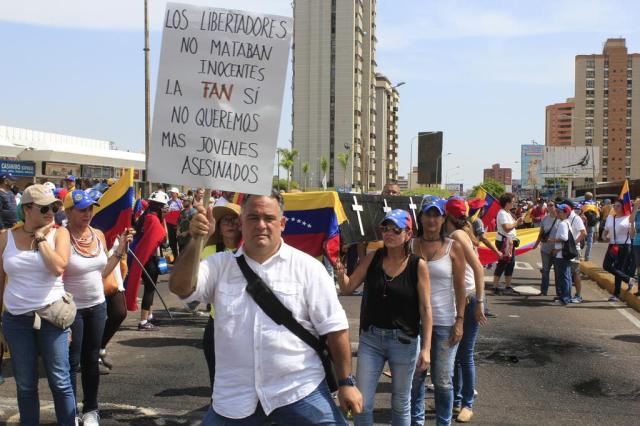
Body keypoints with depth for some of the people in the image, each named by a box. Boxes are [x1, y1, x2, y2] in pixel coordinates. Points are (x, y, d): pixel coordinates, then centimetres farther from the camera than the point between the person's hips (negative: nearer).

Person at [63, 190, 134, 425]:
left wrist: (120, 251, 3)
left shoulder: (98, 235, 2)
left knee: (91, 360, 17)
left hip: (97, 306, 6)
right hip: (72, 309, -6)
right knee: (72, 363, 5)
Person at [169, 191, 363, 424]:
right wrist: (195, 242, -25)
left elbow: (334, 327, -1)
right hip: (233, 397, 2)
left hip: (300, 392, -2)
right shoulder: (220, 264, 5)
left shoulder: (308, 267, -1)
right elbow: (180, 287, -10)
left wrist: (346, 382, -2)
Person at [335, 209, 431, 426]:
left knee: (401, 403, 14)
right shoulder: (373, 258, 0)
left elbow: (425, 308, -8)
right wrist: (341, 274, -20)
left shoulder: (418, 265, -9)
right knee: (362, 402, 4)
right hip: (370, 338, 2)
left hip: (404, 341, -2)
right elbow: (348, 288, 3)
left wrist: (426, 348, -12)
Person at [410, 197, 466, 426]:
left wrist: (460, 321, -7)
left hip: (444, 321, -2)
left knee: (443, 379, 5)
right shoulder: (411, 245, 3)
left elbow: (460, 286, -2)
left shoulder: (453, 247, -2)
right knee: (415, 376, 10)